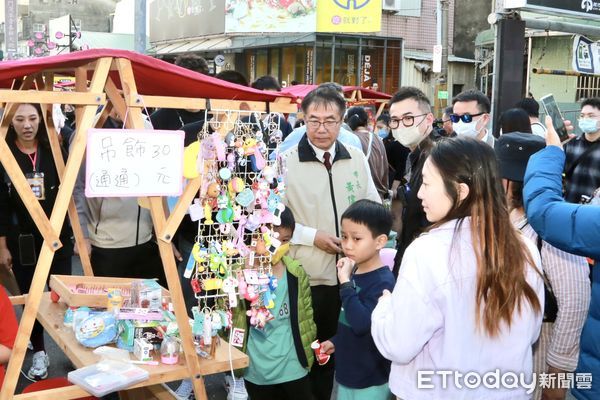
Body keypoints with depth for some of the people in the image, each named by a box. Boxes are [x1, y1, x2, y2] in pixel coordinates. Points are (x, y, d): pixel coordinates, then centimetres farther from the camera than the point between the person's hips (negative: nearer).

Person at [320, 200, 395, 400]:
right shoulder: (354, 272, 1)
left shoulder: (383, 281, -22)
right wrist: (335, 341, 13)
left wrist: (345, 282, -31)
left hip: (371, 381, -7)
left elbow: (361, 323, -32)